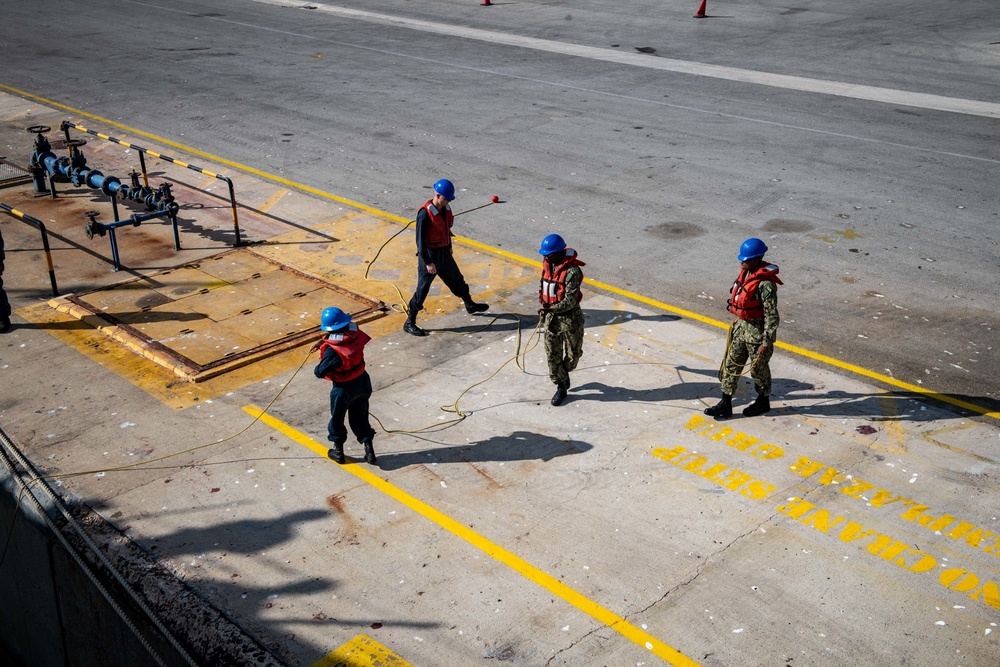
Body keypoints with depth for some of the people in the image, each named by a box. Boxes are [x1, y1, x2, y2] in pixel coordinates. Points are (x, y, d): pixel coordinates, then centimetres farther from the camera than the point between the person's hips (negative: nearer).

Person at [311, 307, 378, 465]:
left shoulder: (332, 351, -31)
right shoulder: (355, 335, -13)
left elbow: (320, 372, -21)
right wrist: (324, 341, 6)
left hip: (344, 388, -5)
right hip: (362, 382, 5)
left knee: (337, 419, 20)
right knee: (360, 418, 21)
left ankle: (338, 451, 36)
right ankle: (369, 451, 22)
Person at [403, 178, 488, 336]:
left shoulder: (446, 208, 0)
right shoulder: (425, 214, -23)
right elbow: (420, 240, -23)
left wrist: (449, 248, 24)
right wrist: (428, 263, -24)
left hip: (445, 254, 8)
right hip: (429, 256, -8)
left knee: (457, 280, 24)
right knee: (422, 290, -1)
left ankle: (470, 305, 47)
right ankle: (409, 323, 8)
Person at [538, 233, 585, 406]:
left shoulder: (572, 271, -24)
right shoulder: (547, 265, 0)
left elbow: (570, 301, -26)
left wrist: (551, 308, -34)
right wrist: (543, 303, 7)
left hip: (570, 318, -6)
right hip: (550, 316, 6)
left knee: (573, 354, 10)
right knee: (552, 355, 8)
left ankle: (564, 373, 41)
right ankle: (561, 387, 22)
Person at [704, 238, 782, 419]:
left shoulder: (765, 284, -26)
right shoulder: (746, 273, 1)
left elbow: (772, 316, -24)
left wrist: (766, 342, -22)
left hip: (757, 330, -9)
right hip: (742, 326, 9)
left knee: (758, 368, 11)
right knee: (731, 364, 11)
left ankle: (763, 402, 33)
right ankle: (726, 404, 19)